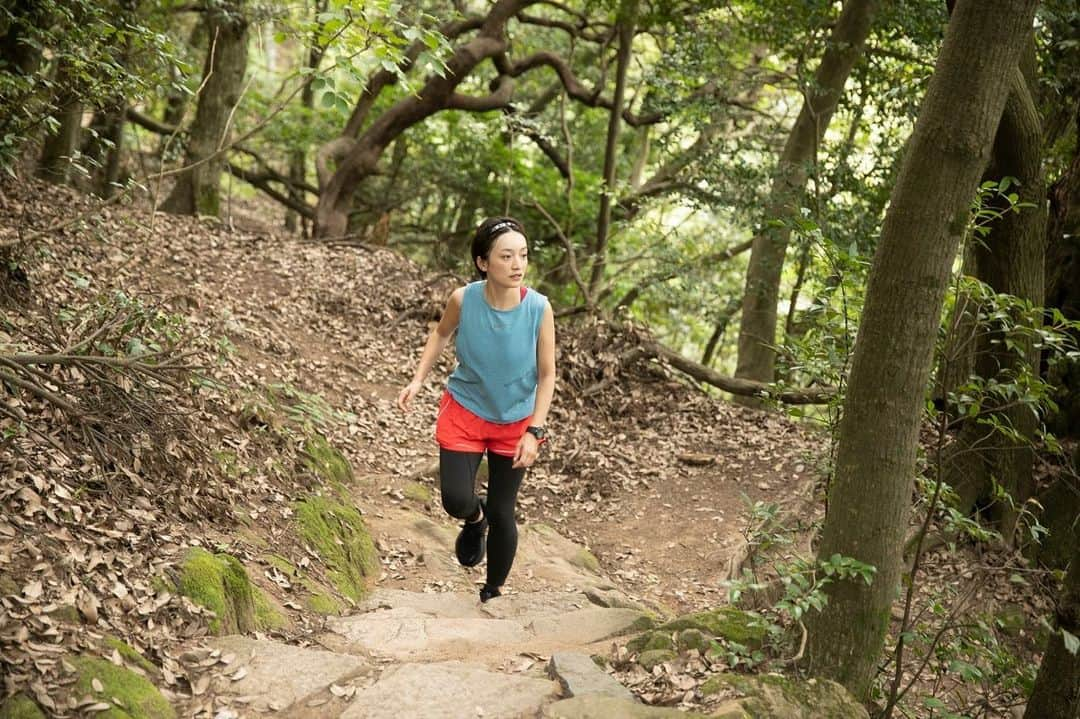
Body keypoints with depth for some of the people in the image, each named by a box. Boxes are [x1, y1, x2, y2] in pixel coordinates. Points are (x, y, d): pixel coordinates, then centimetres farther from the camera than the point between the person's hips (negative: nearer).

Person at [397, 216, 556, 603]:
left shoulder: (539, 309, -23)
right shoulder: (463, 299, -21)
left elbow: (546, 375, -12)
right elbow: (441, 333, 3)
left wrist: (534, 432, -17)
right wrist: (418, 379, -7)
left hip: (516, 421, 0)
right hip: (464, 411, 0)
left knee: (502, 515, 6)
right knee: (456, 502, -12)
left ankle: (492, 594, 32)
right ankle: (474, 519, 29)